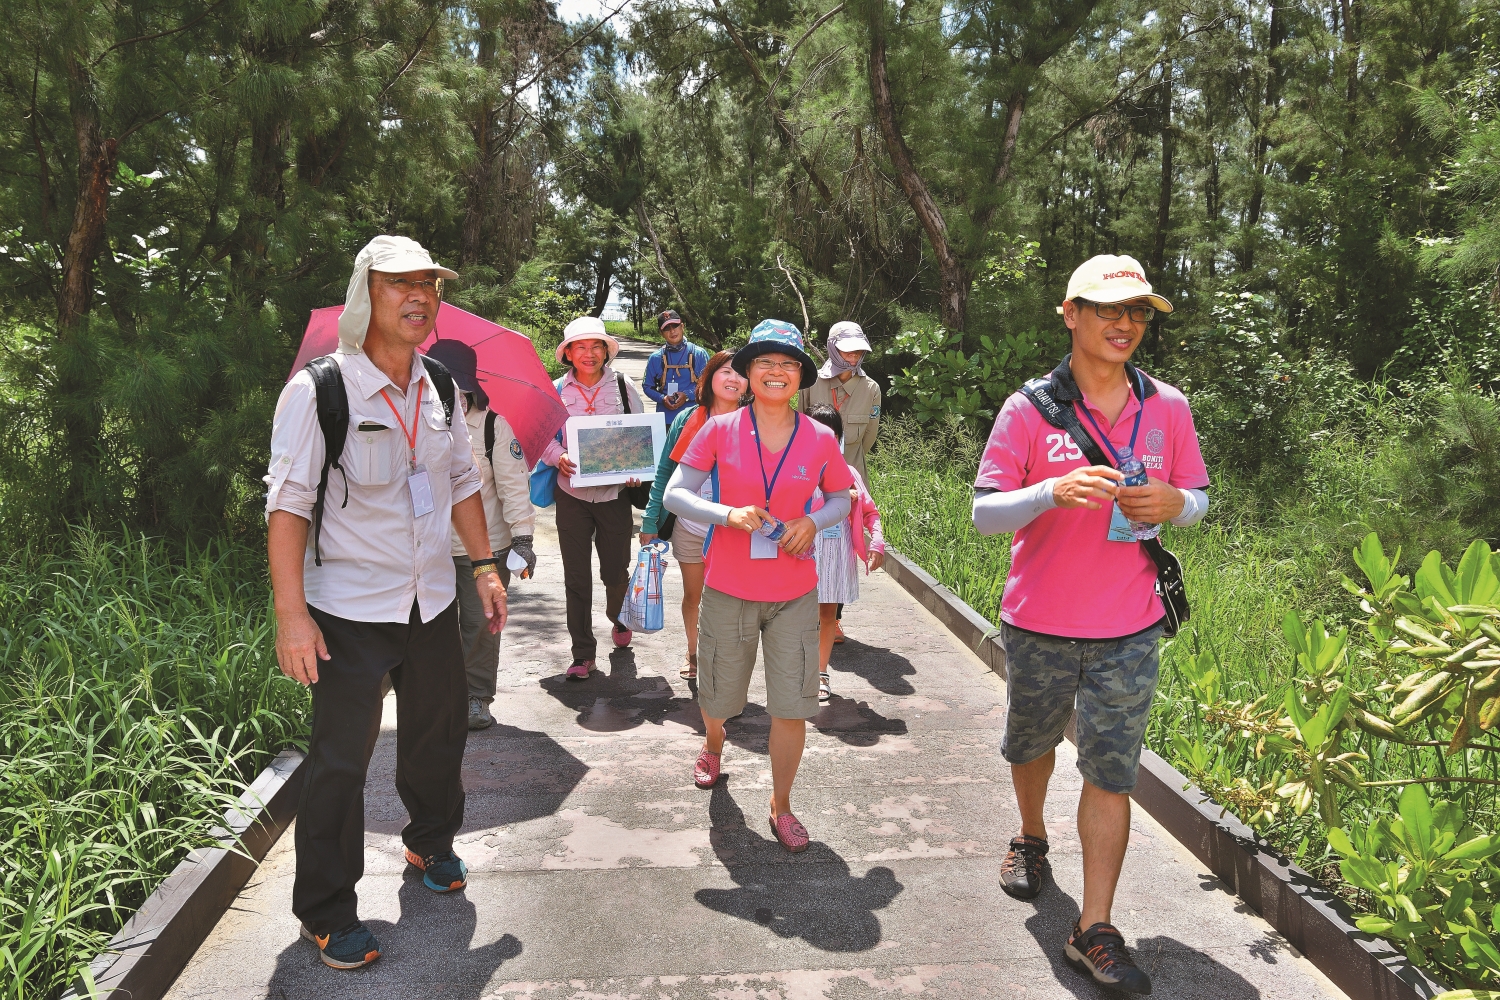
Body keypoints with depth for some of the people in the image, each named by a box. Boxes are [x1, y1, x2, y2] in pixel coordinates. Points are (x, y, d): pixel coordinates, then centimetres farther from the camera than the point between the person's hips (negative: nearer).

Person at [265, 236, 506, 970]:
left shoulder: (438, 387, 4)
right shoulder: (318, 391, -14)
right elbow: (287, 503, -16)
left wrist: (484, 565, 11)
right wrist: (291, 613, -20)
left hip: (432, 600, 6)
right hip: (349, 611, -6)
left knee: (437, 734, 19)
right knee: (340, 762, 3)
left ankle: (431, 845, 45)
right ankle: (326, 912, 21)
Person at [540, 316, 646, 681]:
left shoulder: (624, 387, 2)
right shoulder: (556, 391, 3)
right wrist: (559, 457, -15)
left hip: (614, 492, 0)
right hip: (572, 493, 0)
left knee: (616, 571, 9)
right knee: (576, 577, 3)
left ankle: (618, 619, 43)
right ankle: (582, 653, 14)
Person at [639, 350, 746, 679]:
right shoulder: (688, 419, -2)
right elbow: (665, 472, 2)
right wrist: (650, 521, 0)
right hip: (690, 528, 1)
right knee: (693, 595, 16)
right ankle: (693, 655, 36)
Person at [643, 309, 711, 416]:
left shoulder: (699, 354, 2)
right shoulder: (655, 358, 8)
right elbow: (648, 387, 13)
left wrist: (687, 395, -13)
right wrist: (662, 399, -7)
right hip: (665, 419, 1)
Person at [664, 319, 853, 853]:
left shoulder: (820, 438, -3)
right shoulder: (720, 430, -7)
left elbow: (840, 499, 11)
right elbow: (675, 494, -5)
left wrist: (813, 521, -10)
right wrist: (727, 514, -21)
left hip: (794, 593, 1)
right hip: (728, 589, 0)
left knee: (792, 706, 1)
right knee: (719, 696, 17)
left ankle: (781, 805, 23)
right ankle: (713, 746, 53)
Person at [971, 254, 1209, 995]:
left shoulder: (1168, 408, 1)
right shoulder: (1029, 409, -7)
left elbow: (1198, 499, 11)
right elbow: (983, 512, -9)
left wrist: (1171, 503, -13)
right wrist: (1054, 492, -28)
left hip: (1127, 632, 1)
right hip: (1038, 625, 0)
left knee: (1110, 773, 1)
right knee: (1030, 743, 20)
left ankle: (1095, 933, 11)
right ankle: (1031, 838, 50)